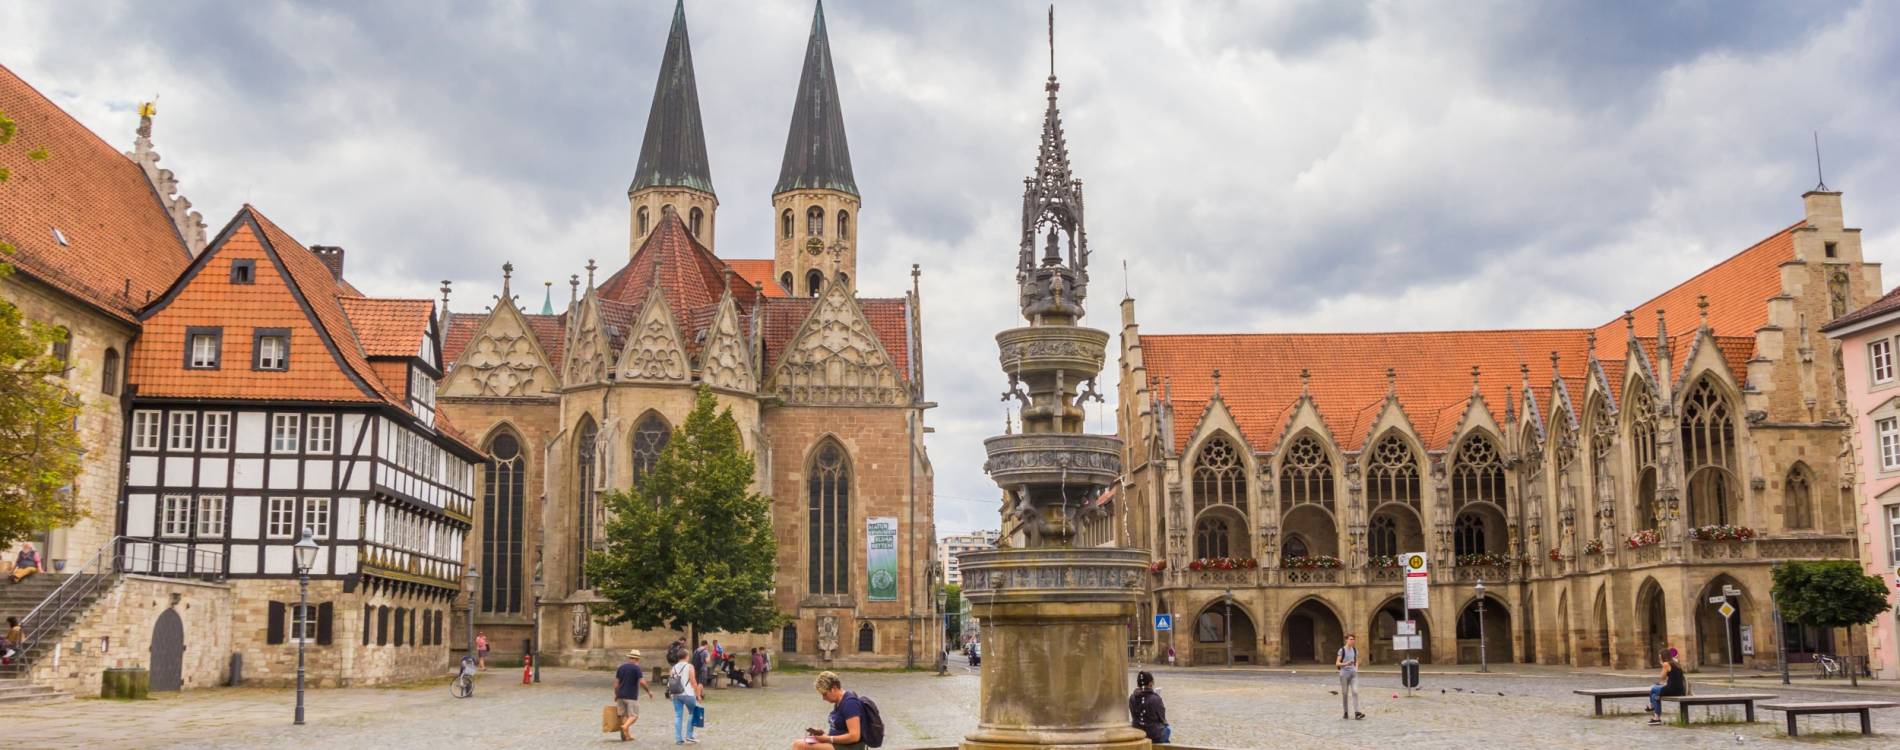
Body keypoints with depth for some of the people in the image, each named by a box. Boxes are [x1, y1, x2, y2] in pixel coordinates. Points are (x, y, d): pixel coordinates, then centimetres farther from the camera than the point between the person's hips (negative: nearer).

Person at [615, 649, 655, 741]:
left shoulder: (621, 667, 9)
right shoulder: (637, 668, -8)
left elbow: (616, 683, 9)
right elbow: (642, 682, -17)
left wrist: (616, 695, 17)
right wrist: (649, 691, -4)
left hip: (621, 696, 6)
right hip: (631, 696, -6)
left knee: (624, 715, 12)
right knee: (634, 715, -1)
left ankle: (626, 735, 11)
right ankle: (625, 726, -27)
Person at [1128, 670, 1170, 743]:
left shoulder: (1132, 698, -8)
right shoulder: (1155, 698, -19)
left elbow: (1133, 716, 2)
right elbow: (1162, 718, -7)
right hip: (1154, 734, -4)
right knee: (1168, 728, 32)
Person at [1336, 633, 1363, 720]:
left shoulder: (1355, 650, 8)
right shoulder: (1342, 650, -5)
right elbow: (1337, 663, -7)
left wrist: (1356, 669, 1)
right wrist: (1346, 664, -24)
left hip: (1353, 674, 3)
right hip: (1344, 674, -3)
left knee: (1355, 692, -12)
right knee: (1345, 694, 4)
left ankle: (1356, 713, -17)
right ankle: (1345, 713, 18)